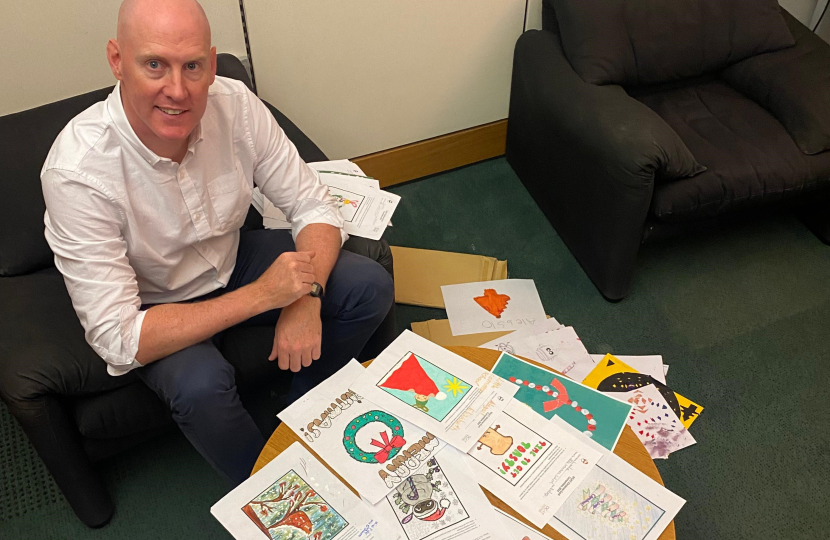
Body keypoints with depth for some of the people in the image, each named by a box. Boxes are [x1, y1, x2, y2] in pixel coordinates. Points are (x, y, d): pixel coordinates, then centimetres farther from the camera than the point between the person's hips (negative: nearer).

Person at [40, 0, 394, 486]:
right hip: (151, 304, -4)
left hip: (232, 259, 5)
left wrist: (306, 299, -31)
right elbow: (115, 340, -32)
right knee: (201, 385, -34)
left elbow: (315, 207, -12)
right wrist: (262, 295, -36)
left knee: (371, 286, -10)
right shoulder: (78, 171, -32)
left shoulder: (235, 105, -21)